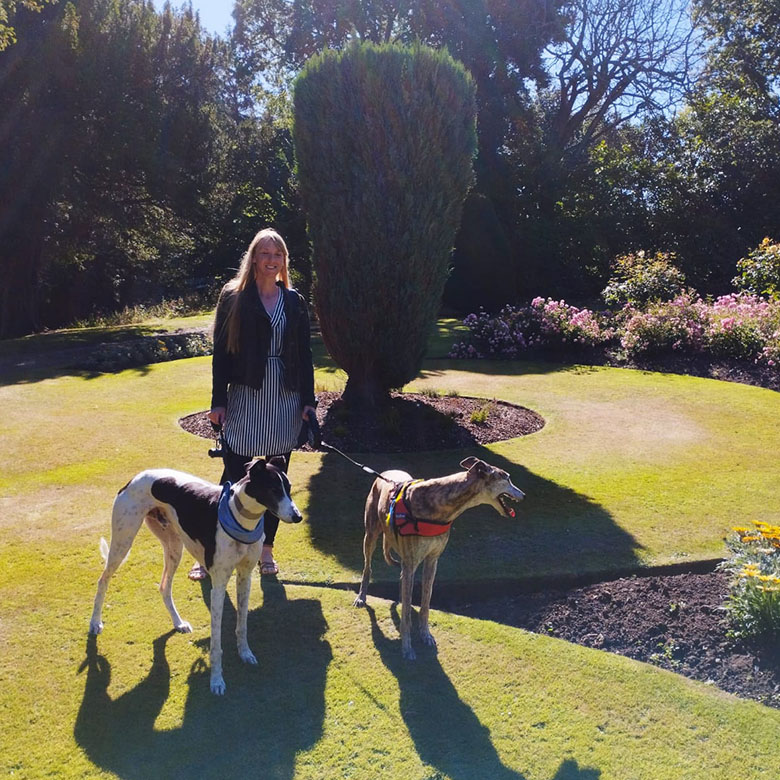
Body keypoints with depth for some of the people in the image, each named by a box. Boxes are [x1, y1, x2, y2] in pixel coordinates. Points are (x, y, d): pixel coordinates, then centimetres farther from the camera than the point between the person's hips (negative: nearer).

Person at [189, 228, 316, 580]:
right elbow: (221, 350, -1)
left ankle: (265, 548, 22)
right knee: (235, 475, -1)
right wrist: (218, 400, -6)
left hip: (285, 400, 3)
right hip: (245, 397, -3)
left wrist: (308, 400, 3)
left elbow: (304, 354, 9)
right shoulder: (234, 297, 1)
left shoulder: (294, 302, 9)